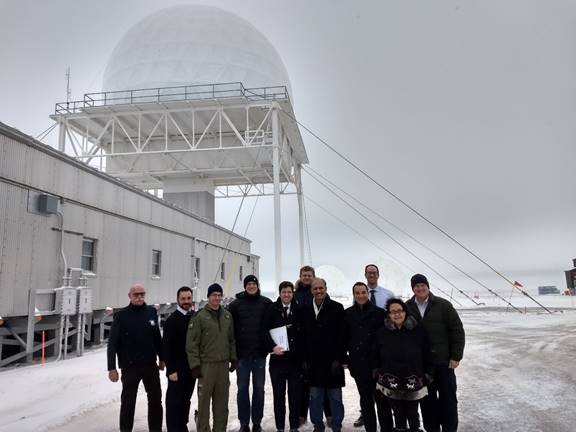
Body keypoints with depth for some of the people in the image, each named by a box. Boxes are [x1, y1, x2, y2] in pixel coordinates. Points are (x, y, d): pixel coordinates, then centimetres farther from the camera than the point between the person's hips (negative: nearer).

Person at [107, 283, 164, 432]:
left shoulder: (151, 312, 2)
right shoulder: (121, 315, -8)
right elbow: (112, 343, -9)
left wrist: (161, 358, 14)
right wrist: (112, 368, -13)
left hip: (151, 364, 3)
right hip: (130, 366, -3)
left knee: (156, 400, 10)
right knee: (128, 402, 7)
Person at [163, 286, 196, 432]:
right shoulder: (172, 320, -9)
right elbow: (166, 347, -11)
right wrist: (171, 370, -15)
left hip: (192, 366, 5)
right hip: (177, 368, -5)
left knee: (186, 399, 14)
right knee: (174, 400, 1)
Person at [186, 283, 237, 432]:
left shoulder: (227, 315, 9)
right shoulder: (200, 316, -8)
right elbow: (192, 343, -9)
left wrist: (233, 359, 12)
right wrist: (195, 365, -11)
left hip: (223, 364, 5)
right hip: (206, 364, -4)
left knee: (222, 400, 11)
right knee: (204, 400, 1)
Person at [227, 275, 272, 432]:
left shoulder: (266, 303, -1)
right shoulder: (235, 304, -1)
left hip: (260, 353, 0)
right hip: (242, 353, 0)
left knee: (259, 388, 8)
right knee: (242, 388, 6)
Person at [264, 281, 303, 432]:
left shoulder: (299, 310, 2)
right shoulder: (272, 309, 0)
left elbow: (303, 333, 3)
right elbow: (265, 330, -3)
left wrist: (303, 355, -3)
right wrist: (273, 346, -16)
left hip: (295, 358, 1)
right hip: (277, 358, 0)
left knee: (295, 395, 7)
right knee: (278, 395, 7)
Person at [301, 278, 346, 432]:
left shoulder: (337, 308, -5)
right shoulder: (306, 310, 7)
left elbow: (342, 336, -8)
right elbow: (304, 337, 9)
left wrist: (338, 359, -13)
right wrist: (304, 360, 3)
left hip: (332, 361, -3)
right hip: (314, 361, 3)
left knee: (335, 397, 6)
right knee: (315, 397, 11)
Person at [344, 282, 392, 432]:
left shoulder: (379, 312, -3)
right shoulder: (348, 314, 4)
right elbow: (345, 338, 8)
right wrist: (344, 358, 3)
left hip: (377, 364, -3)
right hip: (358, 365, 3)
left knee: (382, 400, 2)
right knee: (365, 401, 13)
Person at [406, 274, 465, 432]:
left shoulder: (443, 305, -6)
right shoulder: (407, 307, 2)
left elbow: (457, 331, -4)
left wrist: (456, 356, -7)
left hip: (444, 361, -2)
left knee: (448, 397, 6)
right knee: (427, 398, 11)